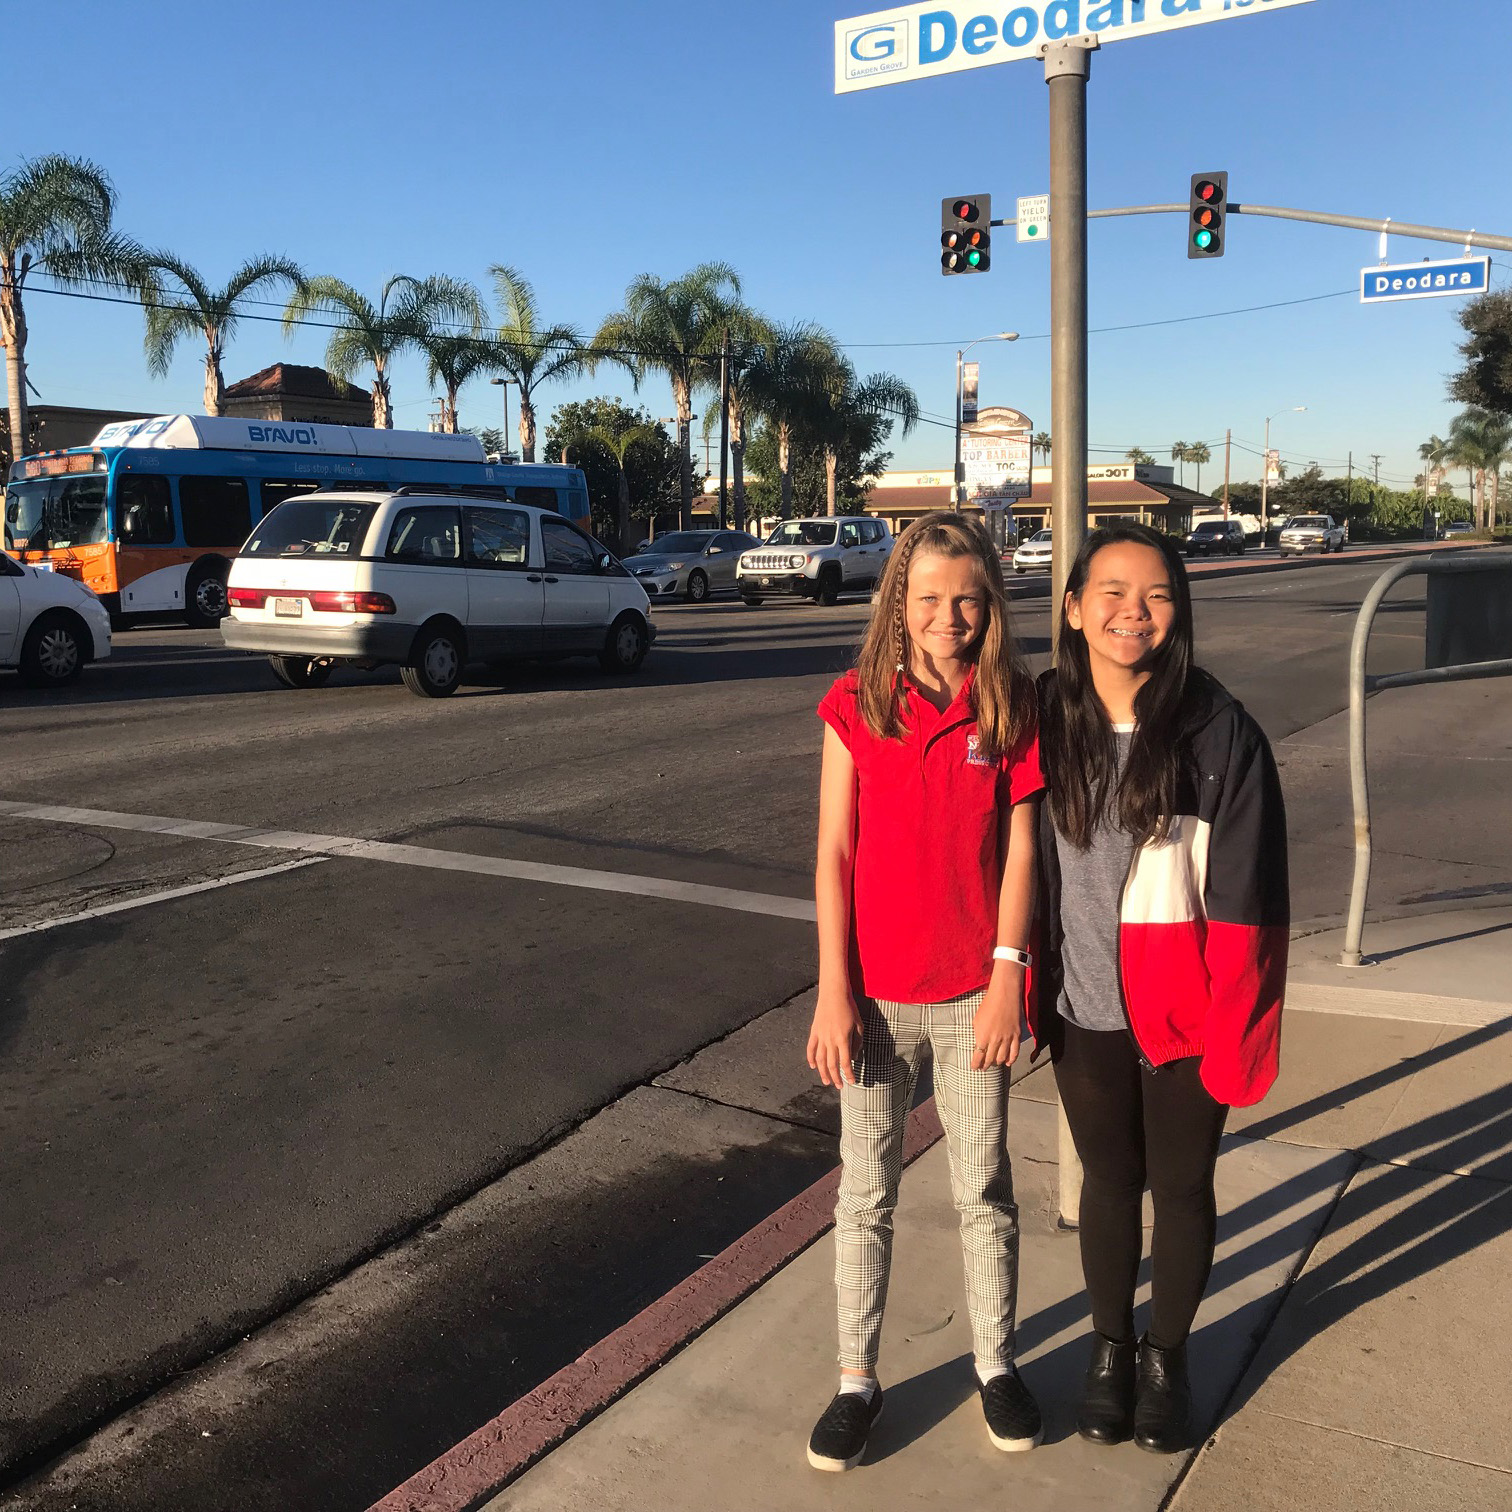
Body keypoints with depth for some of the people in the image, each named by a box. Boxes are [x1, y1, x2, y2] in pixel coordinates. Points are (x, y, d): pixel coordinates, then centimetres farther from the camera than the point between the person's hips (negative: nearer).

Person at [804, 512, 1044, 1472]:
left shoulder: (1013, 706, -3)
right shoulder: (856, 705, -4)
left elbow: (1018, 849, -2)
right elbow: (835, 854, -4)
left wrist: (1008, 974, -7)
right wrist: (834, 990, -7)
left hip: (974, 990, 0)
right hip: (878, 994, 0)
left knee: (985, 1188, 14)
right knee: (867, 1193, 12)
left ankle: (997, 1364, 34)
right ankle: (858, 1380, 28)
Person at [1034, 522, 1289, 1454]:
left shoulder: (1222, 733, -14)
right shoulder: (1046, 719, -5)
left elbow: (1246, 898, -12)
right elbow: (1023, 868, 3)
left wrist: (1233, 1029, -13)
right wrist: (1027, 993, 3)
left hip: (1184, 1014, -2)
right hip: (1086, 1010, 2)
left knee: (1181, 1185, 15)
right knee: (1109, 1180, 19)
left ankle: (1168, 1353, 39)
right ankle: (1111, 1345, 40)